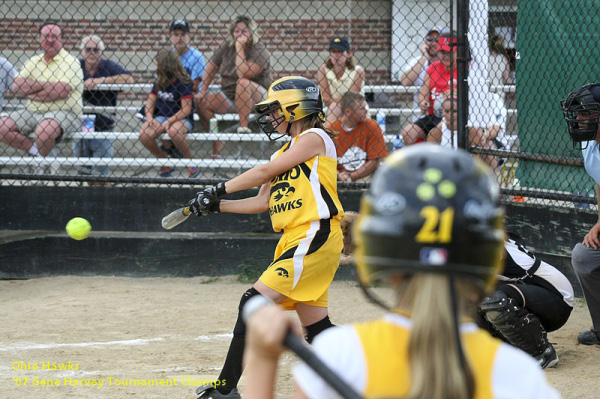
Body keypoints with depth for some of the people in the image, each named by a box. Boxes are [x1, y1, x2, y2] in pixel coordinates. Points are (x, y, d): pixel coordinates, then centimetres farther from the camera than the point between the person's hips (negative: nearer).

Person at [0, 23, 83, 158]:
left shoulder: (70, 61, -3)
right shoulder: (34, 61, 15)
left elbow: (61, 91, -18)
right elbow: (16, 86, 2)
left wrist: (31, 93, -7)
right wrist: (45, 85, -10)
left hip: (63, 112, -6)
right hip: (33, 112, 6)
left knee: (44, 130, -38)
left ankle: (41, 157, -9)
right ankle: (34, 149, -6)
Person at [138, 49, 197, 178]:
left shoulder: (183, 82, -11)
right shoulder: (159, 82, 10)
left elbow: (186, 109, -16)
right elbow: (150, 101, 11)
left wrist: (170, 121, -26)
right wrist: (149, 118, -9)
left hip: (181, 119, -6)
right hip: (161, 117, 6)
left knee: (174, 131, -41)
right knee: (144, 135, -23)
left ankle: (192, 164, -18)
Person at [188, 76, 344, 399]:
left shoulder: (315, 138, -4)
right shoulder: (284, 152, 22)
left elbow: (265, 172, -10)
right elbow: (263, 202, 20)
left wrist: (220, 190, -6)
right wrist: (216, 206, 11)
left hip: (315, 236, -9)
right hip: (294, 242, 9)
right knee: (316, 328, 8)